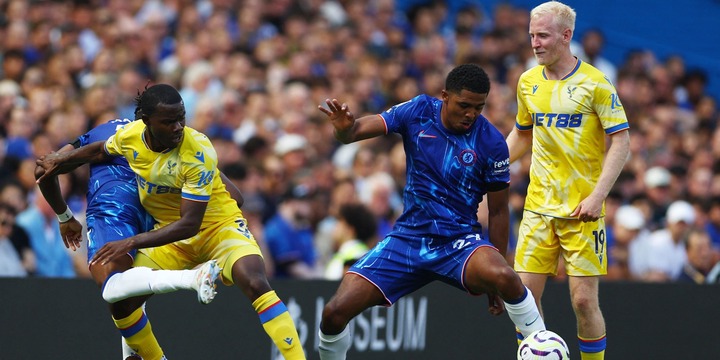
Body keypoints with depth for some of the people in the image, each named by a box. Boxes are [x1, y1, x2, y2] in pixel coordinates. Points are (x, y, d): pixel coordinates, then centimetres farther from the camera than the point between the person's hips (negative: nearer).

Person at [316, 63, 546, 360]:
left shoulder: (491, 143, -8)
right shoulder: (419, 111, -3)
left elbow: (498, 210, 0)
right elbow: (357, 130, -8)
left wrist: (497, 281, 2)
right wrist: (344, 128, -34)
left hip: (459, 241, -2)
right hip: (408, 237, 2)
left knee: (504, 278, -37)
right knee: (335, 312, -13)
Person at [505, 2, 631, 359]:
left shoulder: (594, 83, -8)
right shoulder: (528, 82, 8)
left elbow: (621, 141, -9)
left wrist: (597, 196, -19)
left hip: (582, 210, -5)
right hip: (538, 207, 5)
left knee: (584, 300, -7)